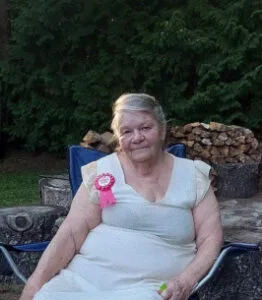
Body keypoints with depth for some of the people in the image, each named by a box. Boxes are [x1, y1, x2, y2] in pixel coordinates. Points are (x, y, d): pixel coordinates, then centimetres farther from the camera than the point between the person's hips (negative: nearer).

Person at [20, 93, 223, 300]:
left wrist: (186, 281, -12)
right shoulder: (102, 172, 7)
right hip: (84, 277, 1)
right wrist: (37, 279, -11)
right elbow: (71, 233, 2)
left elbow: (211, 238, 5)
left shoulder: (193, 176, 8)